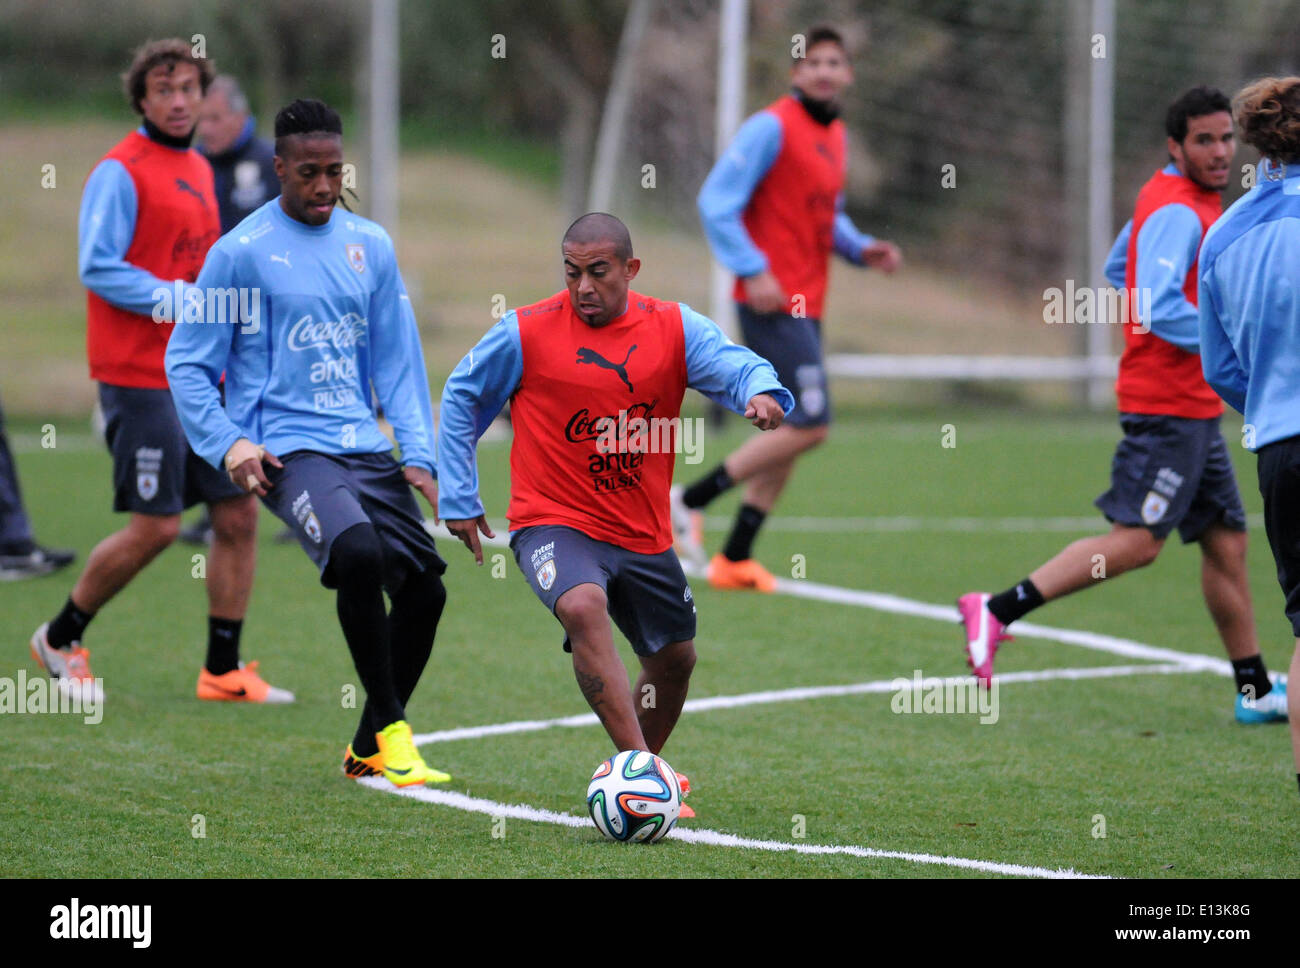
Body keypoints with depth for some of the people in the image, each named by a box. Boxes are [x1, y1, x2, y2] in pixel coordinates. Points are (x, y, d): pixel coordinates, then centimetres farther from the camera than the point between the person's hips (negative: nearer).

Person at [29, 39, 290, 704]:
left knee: (238, 512, 3)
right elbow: (98, 269, -17)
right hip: (140, 377, -8)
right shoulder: (120, 172, -10)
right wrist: (180, 299, -20)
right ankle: (60, 638, 13)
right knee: (155, 527, -7)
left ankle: (222, 671, 10)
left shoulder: (197, 170, 16)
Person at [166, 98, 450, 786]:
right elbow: (187, 363, 1)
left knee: (424, 588, 1)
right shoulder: (241, 252, -3)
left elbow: (397, 358, 18)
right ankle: (389, 726, -17)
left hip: (365, 446, 6)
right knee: (357, 552, -31)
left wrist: (418, 452, 7)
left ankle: (367, 749, 20)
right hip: (288, 450, -6)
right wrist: (228, 445, -12)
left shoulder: (370, 245, 12)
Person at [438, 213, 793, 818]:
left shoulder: (674, 328, -3)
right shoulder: (526, 333, -8)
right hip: (553, 522, -4)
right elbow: (461, 398, 5)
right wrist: (458, 499, 3)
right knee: (583, 607, -34)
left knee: (675, 659, 15)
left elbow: (738, 368, -16)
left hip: (643, 534, 4)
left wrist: (761, 393, -41)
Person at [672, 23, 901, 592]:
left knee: (789, 431, 9)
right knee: (808, 425, -14)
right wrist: (753, 271, -20)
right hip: (770, 302, -9)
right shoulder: (772, 128, -11)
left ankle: (735, 560, 15)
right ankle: (689, 500, -5)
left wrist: (862, 249, 8)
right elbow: (716, 200, -14)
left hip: (805, 305, 9)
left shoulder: (834, 136, 16)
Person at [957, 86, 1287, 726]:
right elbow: (1159, 307, -27)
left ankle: (1256, 692, 18)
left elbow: (1119, 270, 28)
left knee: (1226, 542, 12)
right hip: (1168, 404, -10)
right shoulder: (1179, 212, -16)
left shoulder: (1166, 199, 14)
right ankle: (997, 611, -13)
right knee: (1135, 542, -14)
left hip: (1194, 408, 10)